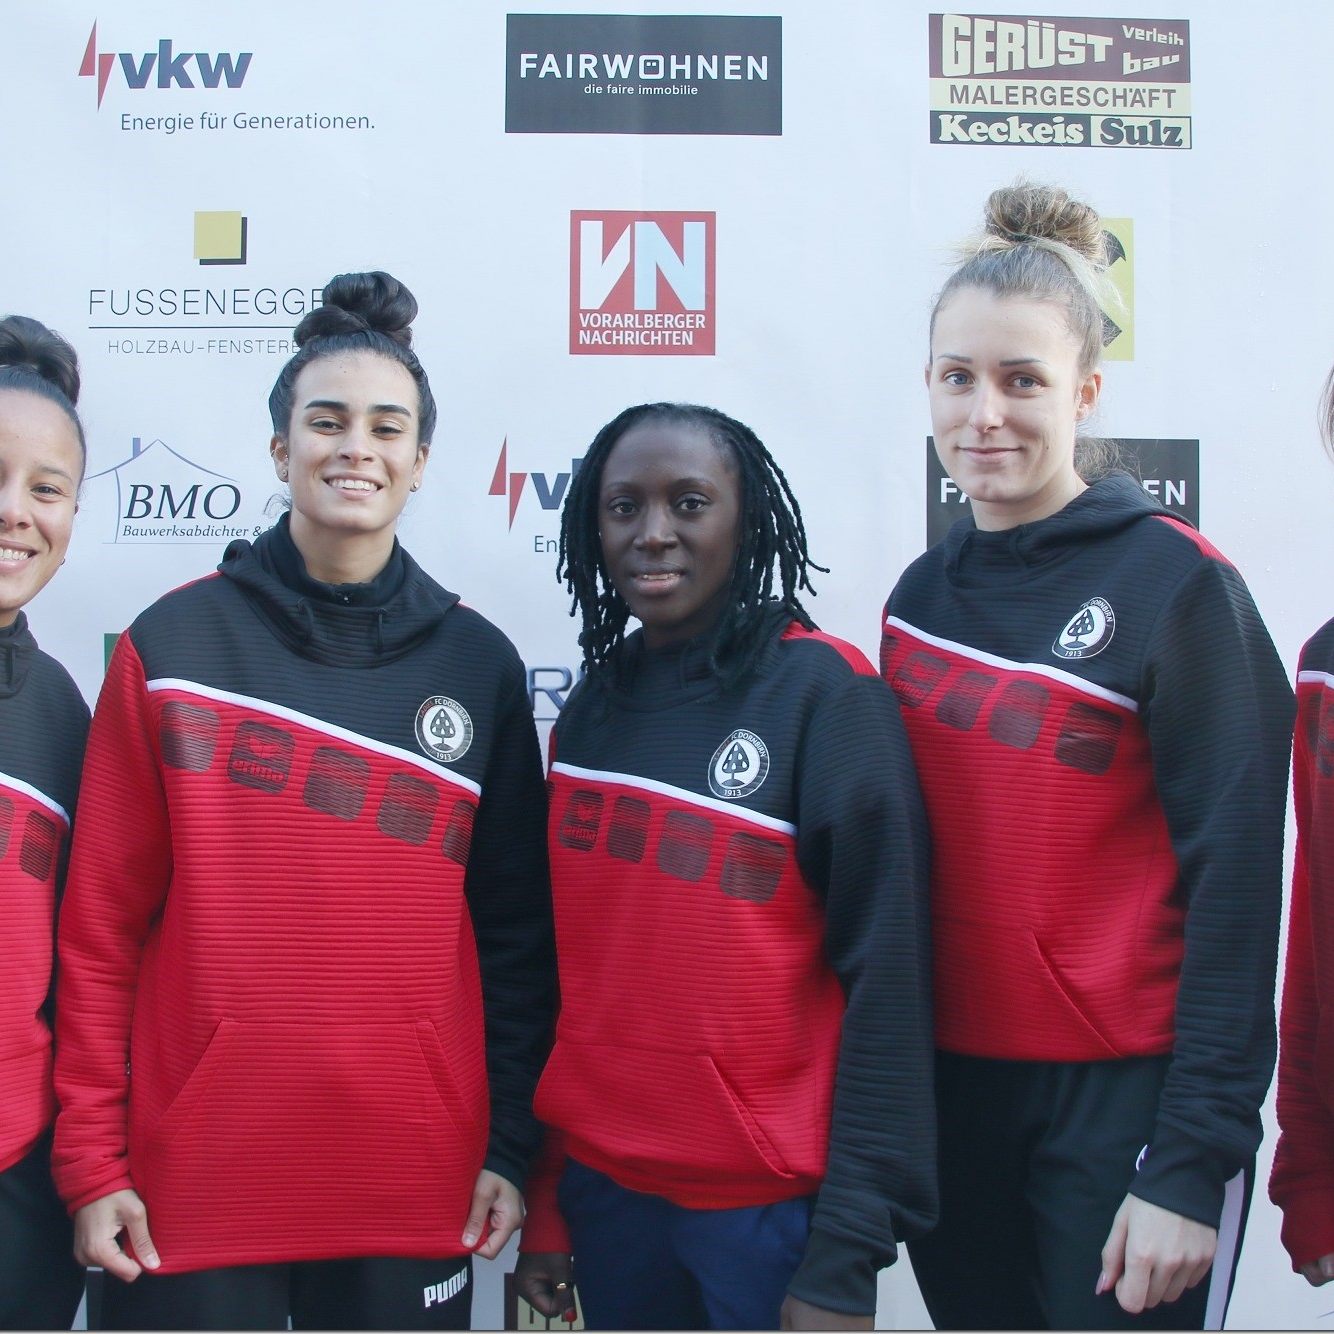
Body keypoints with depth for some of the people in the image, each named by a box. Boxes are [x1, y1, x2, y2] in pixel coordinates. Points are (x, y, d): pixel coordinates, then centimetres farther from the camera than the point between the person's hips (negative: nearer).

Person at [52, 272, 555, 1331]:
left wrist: (511, 1143, 2)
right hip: (195, 1176, -1)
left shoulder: (478, 665, 3)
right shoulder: (173, 645, -1)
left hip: (417, 1188, 1)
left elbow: (516, 926, 5)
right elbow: (102, 923, -1)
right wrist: (91, 1161, -3)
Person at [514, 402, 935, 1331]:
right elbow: (570, 959, 9)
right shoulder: (590, 710, 4)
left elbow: (885, 979, -12)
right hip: (600, 1185, 5)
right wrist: (544, 1205, 10)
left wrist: (846, 1257, -13)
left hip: (769, 1201, -5)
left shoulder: (825, 694, -11)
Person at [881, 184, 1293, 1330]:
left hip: (1126, 1097, -5)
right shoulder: (922, 594, 5)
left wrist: (1196, 1162, -15)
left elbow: (1234, 885, -13)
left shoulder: (1177, 583, -11)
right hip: (954, 1086, 5)